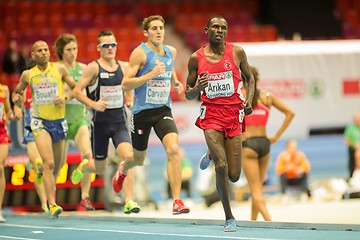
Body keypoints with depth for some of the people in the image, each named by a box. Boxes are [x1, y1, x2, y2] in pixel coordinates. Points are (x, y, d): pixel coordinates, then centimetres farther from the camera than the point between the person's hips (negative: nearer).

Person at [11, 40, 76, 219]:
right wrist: (16, 98, -5)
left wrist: (65, 98, -13)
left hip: (58, 121, 2)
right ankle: (52, 205, -23)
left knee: (56, 165, 13)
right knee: (48, 163, -18)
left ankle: (50, 187, 43)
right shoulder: (28, 74, 2)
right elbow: (17, 92, 17)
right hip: (40, 122, -2)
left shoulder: (59, 69, 0)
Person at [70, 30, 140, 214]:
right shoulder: (93, 68, -7)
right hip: (100, 121, -3)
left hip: (119, 120, 3)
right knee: (100, 168, 9)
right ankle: (83, 167, 47)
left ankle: (129, 201, -19)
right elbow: (76, 92, -9)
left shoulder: (123, 67, 7)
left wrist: (130, 100, 6)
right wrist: (93, 104, -23)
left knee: (128, 156, -22)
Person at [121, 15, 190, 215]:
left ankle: (177, 201, -21)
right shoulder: (140, 52, -11)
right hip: (142, 111, -3)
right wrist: (151, 75, -25)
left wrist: (176, 82, 10)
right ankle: (123, 171, 53)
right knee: (139, 159, 14)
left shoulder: (171, 51, 5)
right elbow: (125, 84, -15)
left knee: (173, 150, -21)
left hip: (164, 110, 3)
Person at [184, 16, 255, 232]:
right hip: (211, 114, -1)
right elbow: (189, 95, 9)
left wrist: (249, 100, 0)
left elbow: (249, 77, 17)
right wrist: (198, 88, -14)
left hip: (234, 114, 1)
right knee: (221, 167, -18)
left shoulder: (237, 52, 2)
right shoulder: (196, 58, 2)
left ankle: (213, 154, 36)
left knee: (234, 175, 0)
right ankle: (229, 218, -1)